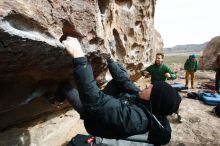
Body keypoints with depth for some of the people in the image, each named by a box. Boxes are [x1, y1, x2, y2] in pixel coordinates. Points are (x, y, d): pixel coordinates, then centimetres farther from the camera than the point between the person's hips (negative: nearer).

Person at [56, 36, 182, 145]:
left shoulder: (135, 116, -42)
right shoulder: (142, 100, -16)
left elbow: (94, 101, -54)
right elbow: (125, 80, -5)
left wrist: (79, 57, -55)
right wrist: (109, 59, -2)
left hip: (95, 121, -6)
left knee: (64, 86, -14)